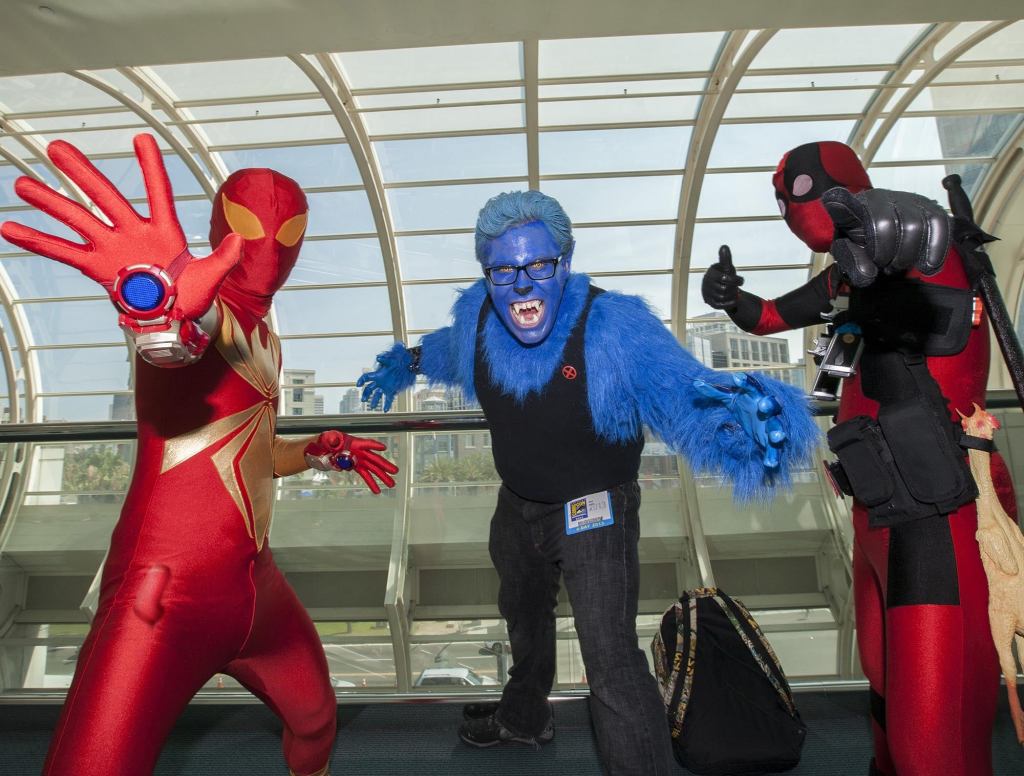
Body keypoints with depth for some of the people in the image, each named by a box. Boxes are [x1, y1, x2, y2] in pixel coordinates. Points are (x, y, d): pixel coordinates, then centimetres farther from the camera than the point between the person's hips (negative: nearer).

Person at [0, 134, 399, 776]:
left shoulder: (265, 341, 13)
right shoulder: (202, 319, -12)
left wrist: (324, 450, 26)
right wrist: (171, 309, -60)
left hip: (254, 588, 8)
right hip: (166, 599, -8)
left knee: (316, 720, 25)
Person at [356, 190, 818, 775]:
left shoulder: (614, 327, -32)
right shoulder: (476, 315, -16)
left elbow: (681, 385, -44)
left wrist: (737, 408, -65)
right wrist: (409, 362, 24)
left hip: (594, 512, -6)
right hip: (519, 505, 7)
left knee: (612, 664, -15)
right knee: (522, 614, 31)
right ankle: (525, 714, 63)